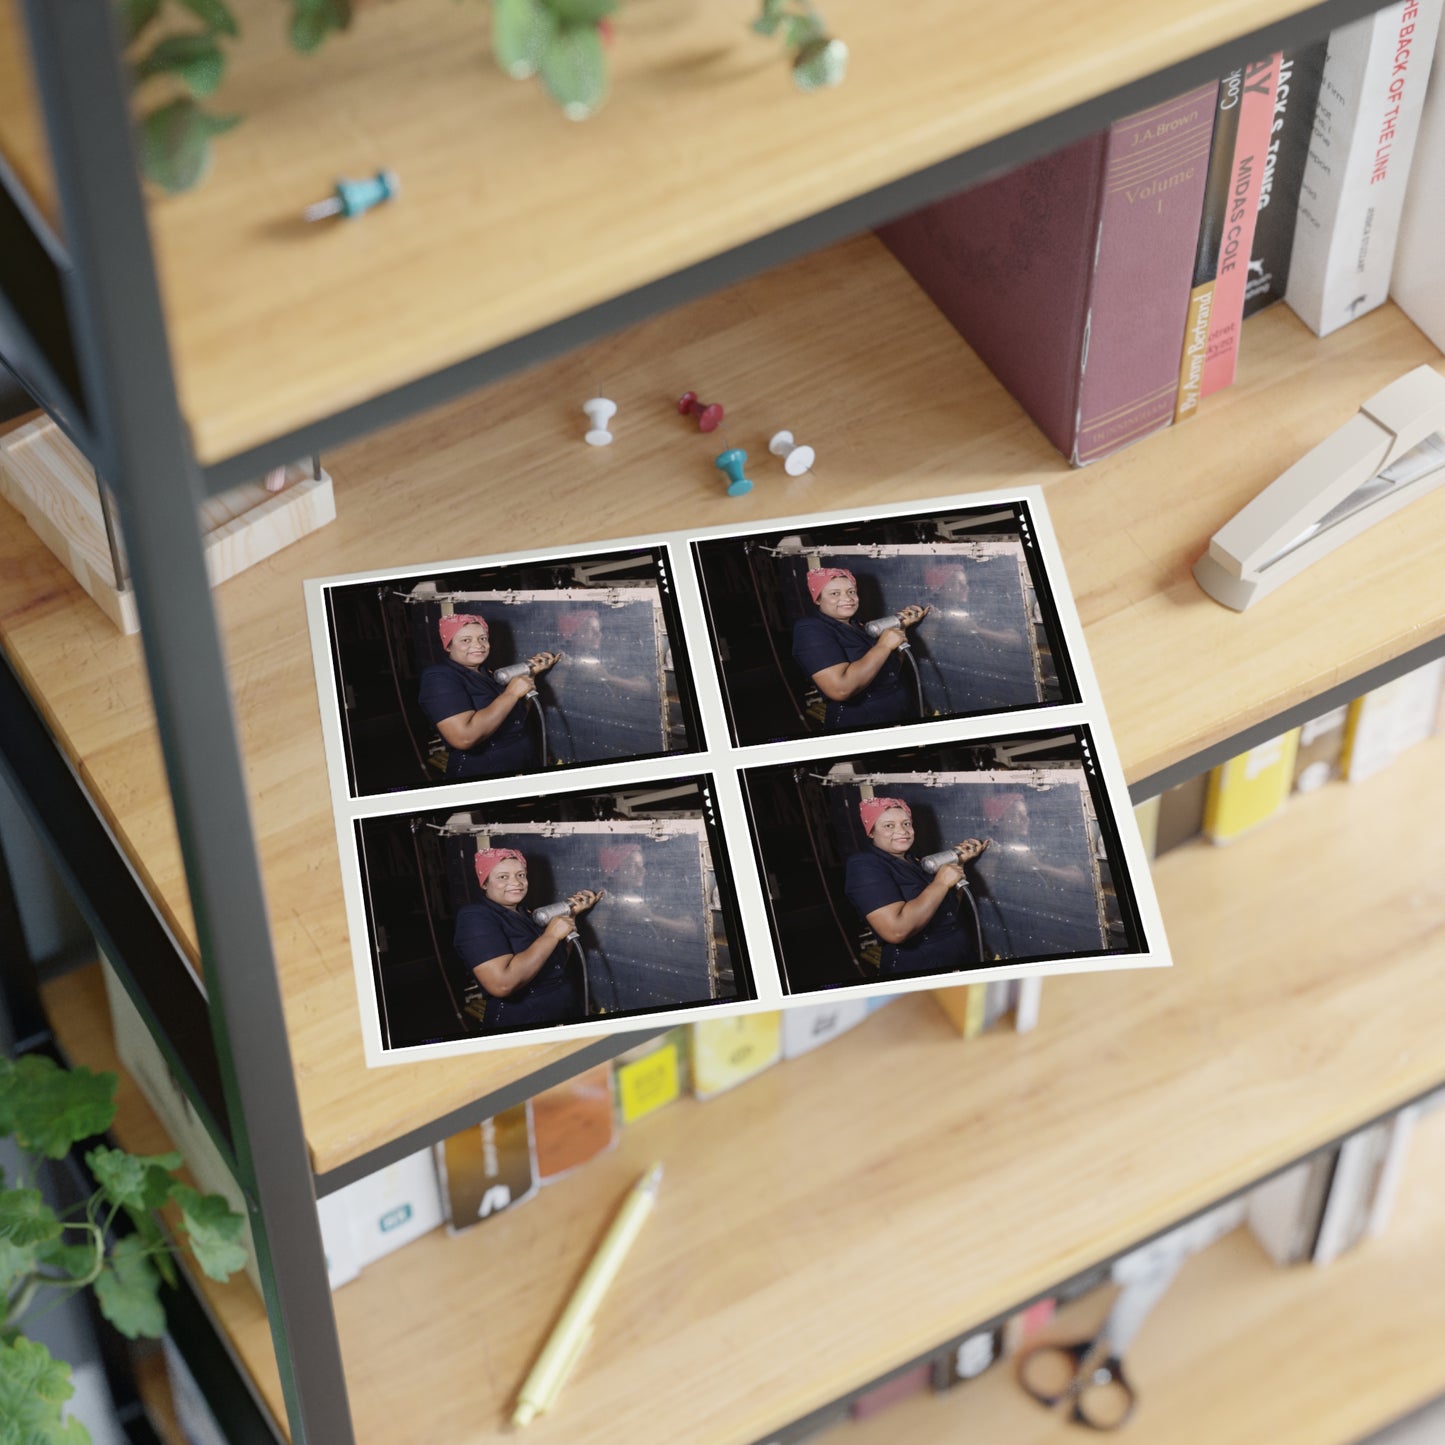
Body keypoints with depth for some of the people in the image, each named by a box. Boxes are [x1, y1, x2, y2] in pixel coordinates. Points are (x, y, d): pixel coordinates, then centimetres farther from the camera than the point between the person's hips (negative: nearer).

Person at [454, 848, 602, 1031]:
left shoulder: (523, 914, 11)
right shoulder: (475, 917, -16)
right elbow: (501, 984, -30)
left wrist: (571, 914, 8)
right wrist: (551, 935, -23)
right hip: (519, 1033, -9)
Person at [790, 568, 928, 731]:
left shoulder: (857, 626, 11)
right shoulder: (810, 629, -16)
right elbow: (840, 688, -30)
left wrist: (901, 627, 7)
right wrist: (884, 645, -22)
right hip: (858, 731, -8)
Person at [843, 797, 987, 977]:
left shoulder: (912, 861, 10)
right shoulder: (864, 866, -17)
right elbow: (896, 930, -31)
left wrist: (958, 861, 9)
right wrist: (942, 882, -23)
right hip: (918, 973, -9)